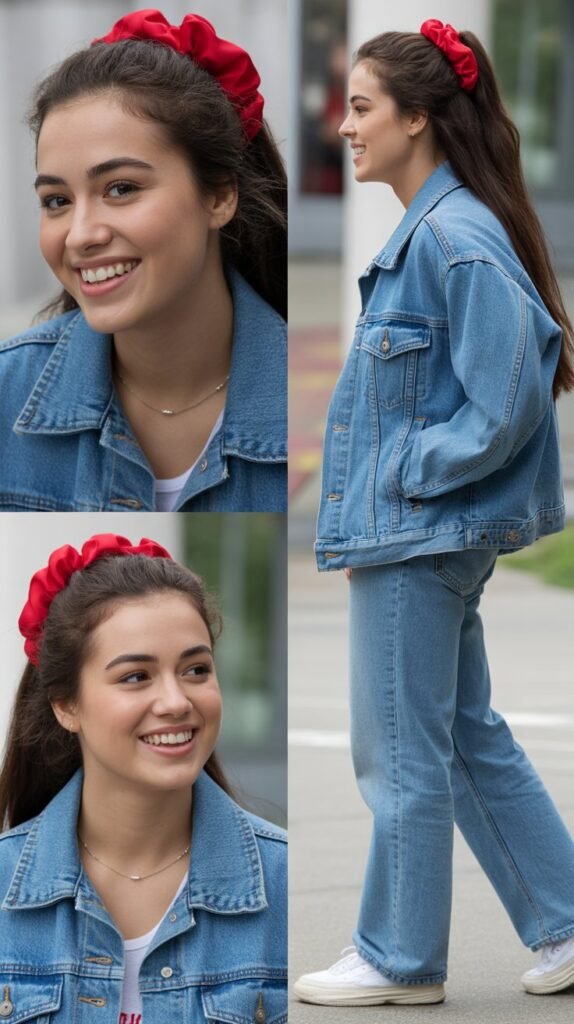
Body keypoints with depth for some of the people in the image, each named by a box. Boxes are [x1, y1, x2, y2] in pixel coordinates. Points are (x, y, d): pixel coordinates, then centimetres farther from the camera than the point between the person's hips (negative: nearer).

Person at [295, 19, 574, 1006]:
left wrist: (405, 479, -15)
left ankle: (400, 956, 14)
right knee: (468, 738, 15)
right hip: (412, 530, 10)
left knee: (403, 752, 2)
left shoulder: (459, 241, -19)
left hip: (422, 536, -10)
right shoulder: (425, 233, 11)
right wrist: (371, 501, 12)